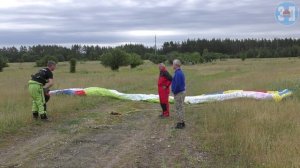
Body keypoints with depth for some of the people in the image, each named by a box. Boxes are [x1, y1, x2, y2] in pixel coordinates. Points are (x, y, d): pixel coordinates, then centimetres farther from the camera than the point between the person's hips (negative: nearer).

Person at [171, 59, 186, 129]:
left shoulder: (178, 73, -20)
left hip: (179, 93, -10)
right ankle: (182, 122, 23)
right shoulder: (180, 72, 12)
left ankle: (180, 123, 2)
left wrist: (174, 92, -14)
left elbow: (177, 85, -28)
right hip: (182, 92, 10)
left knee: (178, 108, -3)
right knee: (181, 108, 16)